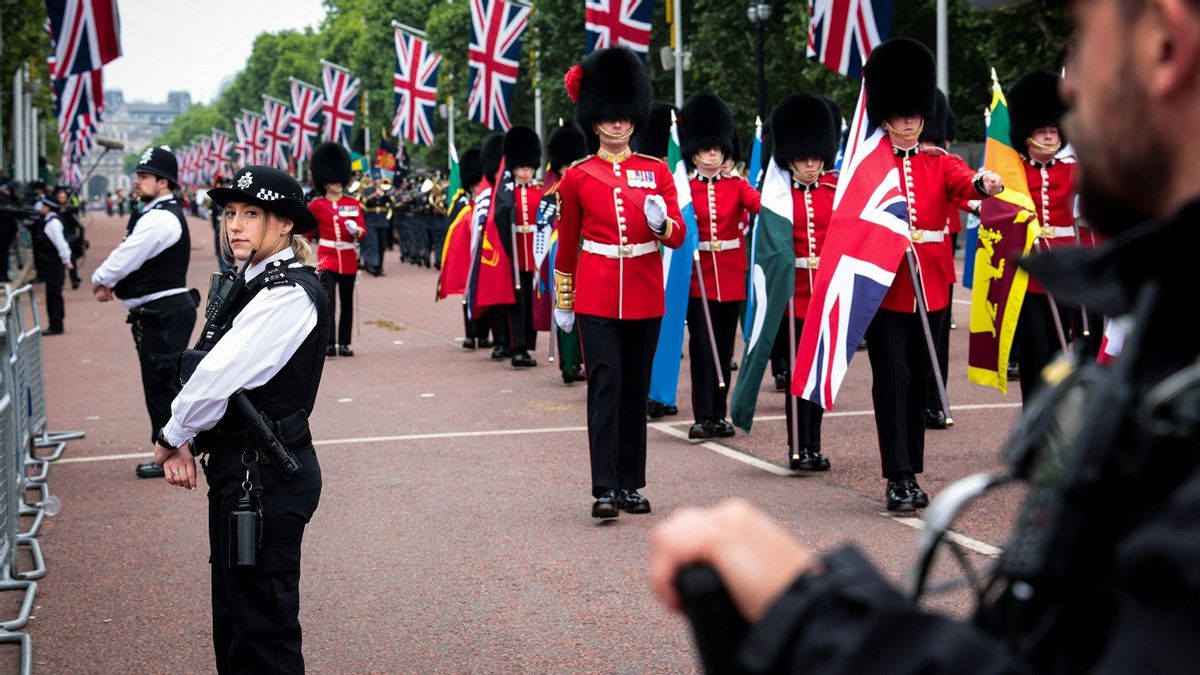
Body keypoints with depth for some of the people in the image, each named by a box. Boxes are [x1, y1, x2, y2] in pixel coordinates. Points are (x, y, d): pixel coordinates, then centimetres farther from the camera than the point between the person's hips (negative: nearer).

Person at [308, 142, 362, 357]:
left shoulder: (354, 204, 7)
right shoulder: (316, 205, 2)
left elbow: (362, 230, 5)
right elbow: (306, 232, 11)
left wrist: (356, 231, -17)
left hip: (349, 261, 3)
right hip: (327, 259, -3)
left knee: (347, 303, 7)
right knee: (328, 302, -14)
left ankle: (344, 343, 15)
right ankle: (328, 344, -17)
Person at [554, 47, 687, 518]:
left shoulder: (657, 171, 5)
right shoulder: (578, 176, 3)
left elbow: (678, 235, 1)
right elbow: (567, 244, 10)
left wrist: (662, 224, -22)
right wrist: (562, 302, 12)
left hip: (645, 295, 2)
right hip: (596, 296, -2)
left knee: (636, 389, 8)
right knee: (605, 386, -11)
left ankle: (631, 484, 17)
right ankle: (604, 489, -12)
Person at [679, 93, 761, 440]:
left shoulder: (737, 186, 6)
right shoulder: (684, 188, 2)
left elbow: (760, 203, -13)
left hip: (731, 276, 3)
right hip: (698, 275, -2)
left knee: (724, 346, 7)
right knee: (701, 345, -6)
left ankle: (719, 414, 15)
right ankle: (703, 416, -4)